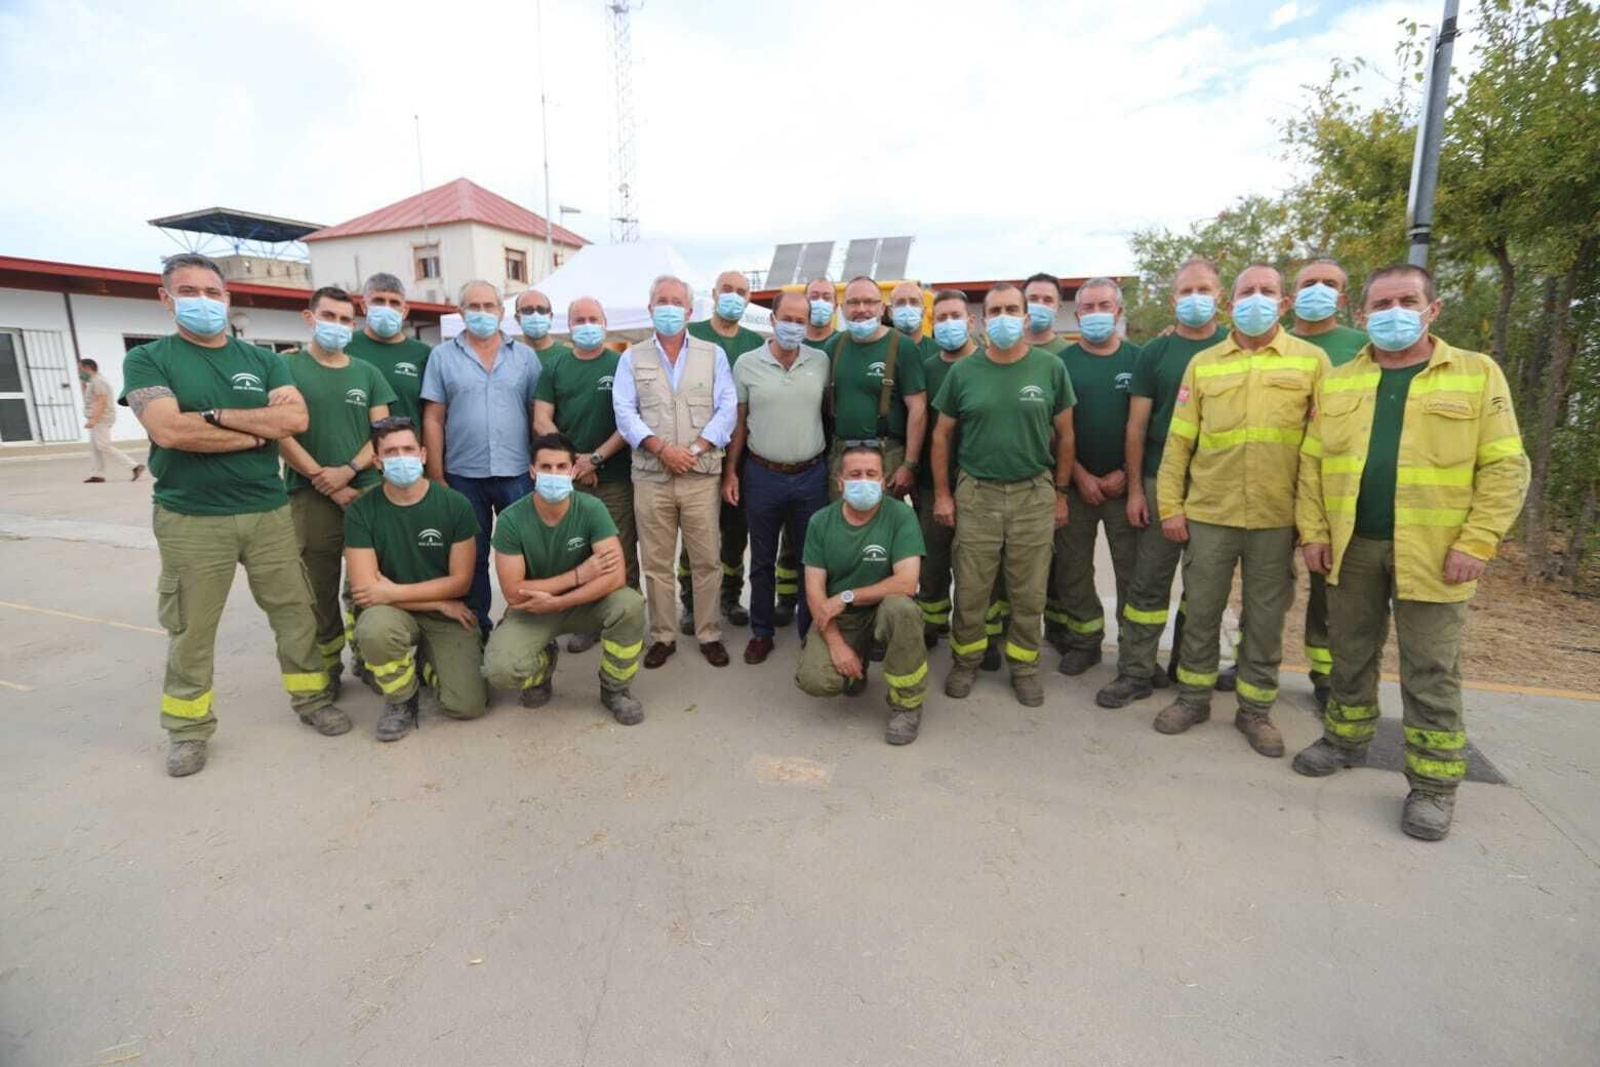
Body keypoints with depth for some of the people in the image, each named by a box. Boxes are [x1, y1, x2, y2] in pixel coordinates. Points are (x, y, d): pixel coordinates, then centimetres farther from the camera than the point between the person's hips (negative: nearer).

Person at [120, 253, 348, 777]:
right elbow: (169, 430, -17)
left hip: (269, 513, 2)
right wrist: (258, 431, -10)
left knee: (296, 613, 8)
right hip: (190, 519, -2)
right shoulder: (147, 360, 0)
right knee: (190, 631, 8)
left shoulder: (262, 360, 9)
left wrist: (216, 414, -12)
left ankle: (312, 699, 24)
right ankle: (189, 729, 23)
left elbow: (295, 419, -8)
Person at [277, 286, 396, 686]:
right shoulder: (287, 367, 1)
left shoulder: (367, 373, 11)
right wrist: (326, 483, -10)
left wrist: (348, 470, -9)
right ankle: (327, 667, 17)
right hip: (311, 495, -2)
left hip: (368, 491, 3)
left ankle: (365, 656, 24)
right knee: (320, 589, 3)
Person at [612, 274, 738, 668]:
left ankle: (709, 634, 17)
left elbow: (727, 409, 0)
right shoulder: (632, 358, 10)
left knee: (706, 560, 4)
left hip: (702, 476, 0)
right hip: (650, 477, 1)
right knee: (655, 562, 7)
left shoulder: (713, 354, 9)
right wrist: (661, 448, -14)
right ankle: (662, 636, 19)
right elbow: (624, 411, -1)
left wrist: (695, 448, -12)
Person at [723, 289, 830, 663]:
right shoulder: (747, 363, -2)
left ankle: (811, 631, 25)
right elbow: (738, 422, 3)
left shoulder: (821, 362, 1)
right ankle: (761, 632, 26)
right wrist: (730, 473, 0)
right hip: (762, 475, -1)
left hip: (811, 475, 1)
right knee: (762, 560, 11)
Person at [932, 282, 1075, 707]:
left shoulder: (1050, 368, 0)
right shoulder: (963, 371, 0)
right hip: (976, 494, 0)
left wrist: (1060, 493, 6)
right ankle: (966, 661, 27)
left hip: (1034, 494, 0)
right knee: (971, 591, 7)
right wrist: (942, 493, 2)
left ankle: (1024, 666, 28)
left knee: (1029, 593, 10)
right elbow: (942, 434, 6)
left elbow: (1064, 434, 7)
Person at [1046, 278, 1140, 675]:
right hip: (1077, 482, 1)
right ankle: (1084, 641, 20)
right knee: (1073, 567, 6)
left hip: (1125, 482, 0)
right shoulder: (1063, 361, 3)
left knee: (1133, 568, 3)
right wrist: (1080, 475, -8)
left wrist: (1127, 473, -6)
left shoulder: (1138, 359, 4)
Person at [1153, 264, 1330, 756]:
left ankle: (1256, 708, 25)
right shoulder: (1203, 364, 6)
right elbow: (1179, 440, 4)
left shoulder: (1311, 360, 2)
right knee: (1201, 610, 10)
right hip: (1209, 513, 1)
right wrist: (1170, 505, 0)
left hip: (1277, 518, -1)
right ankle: (1193, 697, 26)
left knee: (1266, 618, 10)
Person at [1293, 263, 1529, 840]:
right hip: (1351, 547, 3)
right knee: (1352, 655, 15)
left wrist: (1476, 542, -12)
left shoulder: (1479, 374, 0)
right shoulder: (1337, 382, 8)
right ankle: (1346, 740, 32)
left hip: (1432, 552, -3)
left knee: (1430, 674, 4)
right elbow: (1312, 462, 6)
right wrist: (1312, 530, -1)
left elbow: (1504, 466, -4)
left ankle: (1433, 782, 16)